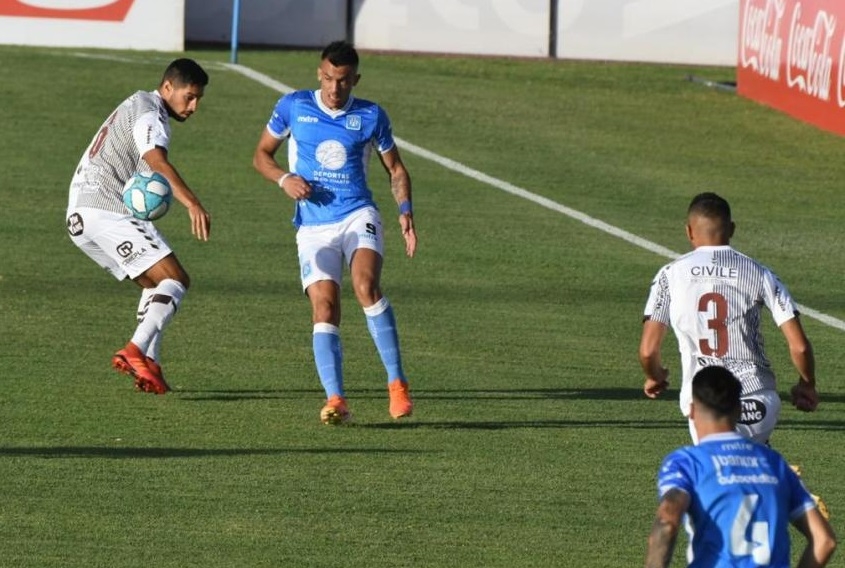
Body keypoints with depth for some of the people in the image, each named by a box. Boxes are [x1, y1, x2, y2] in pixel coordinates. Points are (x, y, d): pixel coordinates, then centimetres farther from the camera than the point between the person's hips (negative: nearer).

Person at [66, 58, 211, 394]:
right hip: (108, 211, -10)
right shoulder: (149, 112, -7)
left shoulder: (137, 106, 27)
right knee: (175, 280, -14)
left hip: (80, 215, 10)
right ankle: (136, 352, -30)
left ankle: (149, 365, 6)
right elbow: (156, 160, -27)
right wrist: (192, 203, -41)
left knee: (155, 283, 19)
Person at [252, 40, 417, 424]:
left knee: (366, 285, -27)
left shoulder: (371, 117, 4)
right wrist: (284, 179, -7)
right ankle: (335, 400, -19)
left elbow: (395, 170, 15)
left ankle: (397, 384, -23)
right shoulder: (293, 107, 4)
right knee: (324, 307, -15)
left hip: (358, 216, -1)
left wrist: (405, 211, -2)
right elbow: (261, 154, 14)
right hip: (314, 226, 1)